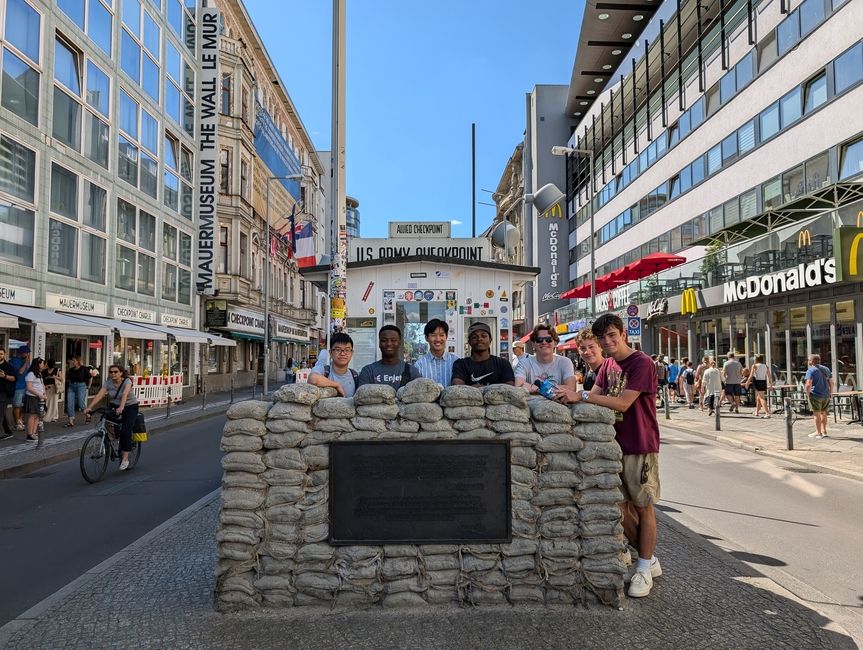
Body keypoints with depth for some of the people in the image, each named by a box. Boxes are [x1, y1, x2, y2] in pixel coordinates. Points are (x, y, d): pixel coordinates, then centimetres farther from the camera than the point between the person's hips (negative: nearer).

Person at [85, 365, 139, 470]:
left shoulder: (127, 381, -22)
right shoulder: (108, 382, -10)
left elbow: (125, 394, -40)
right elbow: (99, 395, -22)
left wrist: (121, 407, -57)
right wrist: (89, 407, -36)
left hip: (130, 407, -5)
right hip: (115, 407, 5)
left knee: (125, 431, -17)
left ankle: (125, 459, -9)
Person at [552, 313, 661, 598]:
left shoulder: (642, 363, -14)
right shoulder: (608, 364, 11)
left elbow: (622, 403, -23)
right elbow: (595, 396, 5)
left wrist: (581, 396, -25)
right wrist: (569, 396, -14)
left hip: (640, 446, -7)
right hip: (615, 444, 7)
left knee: (643, 508, 4)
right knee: (621, 508, 9)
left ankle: (644, 569, 17)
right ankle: (649, 560, 27)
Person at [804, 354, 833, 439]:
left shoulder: (811, 370, -10)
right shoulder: (826, 369, 12)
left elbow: (808, 384, -19)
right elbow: (831, 382, 14)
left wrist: (807, 394, -8)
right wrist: (830, 392, 19)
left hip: (815, 395, -7)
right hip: (826, 395, 7)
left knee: (816, 413, 0)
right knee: (823, 413, 16)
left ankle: (818, 432, 3)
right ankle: (824, 431, 22)